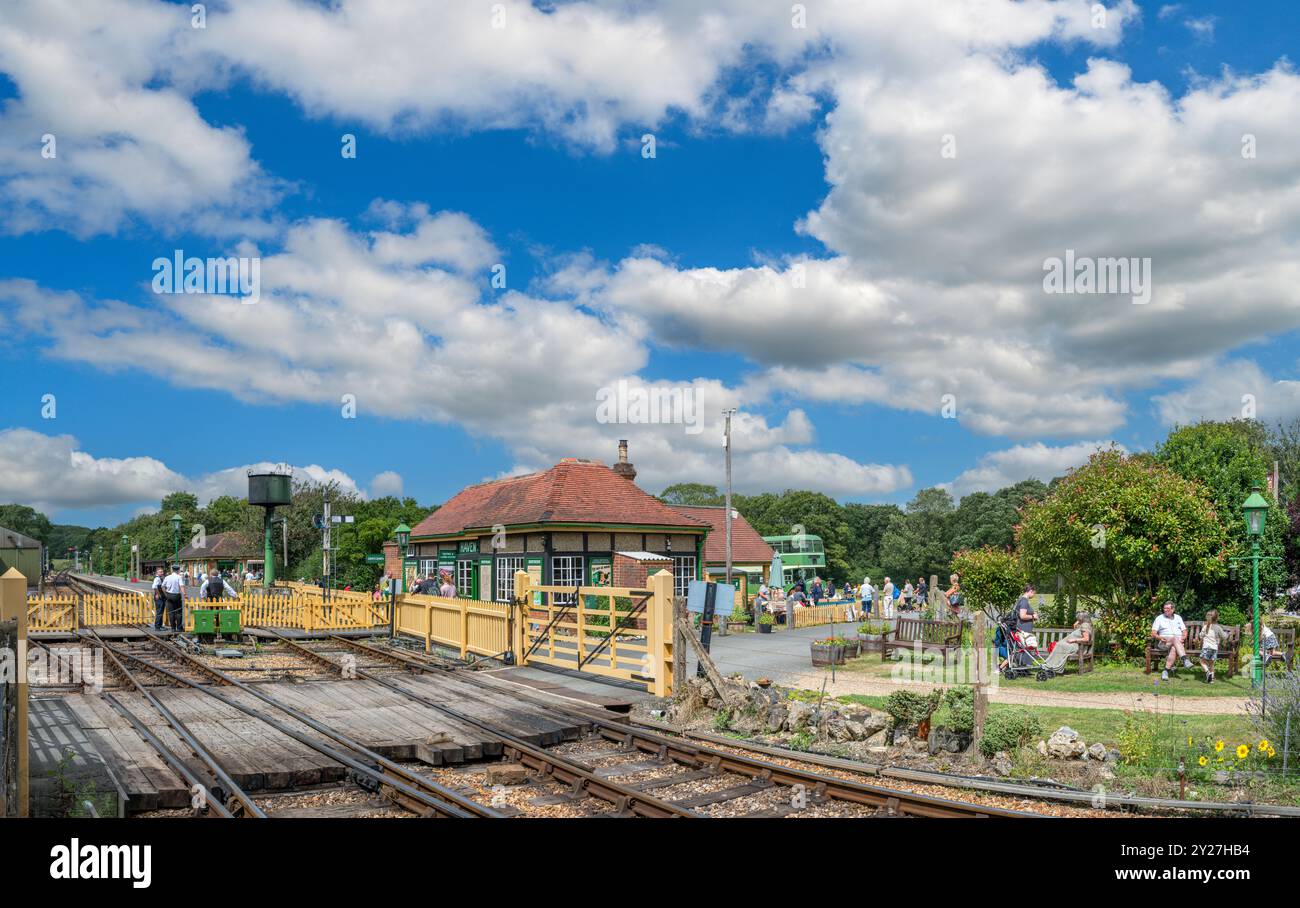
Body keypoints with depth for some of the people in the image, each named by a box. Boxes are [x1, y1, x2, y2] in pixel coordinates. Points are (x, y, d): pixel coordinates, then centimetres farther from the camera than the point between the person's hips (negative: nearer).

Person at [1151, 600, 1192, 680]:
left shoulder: (1178, 618, 23)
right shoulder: (1159, 618, 15)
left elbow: (1184, 631, 17)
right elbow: (1153, 633, 7)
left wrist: (1183, 637, -6)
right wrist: (1160, 638, -14)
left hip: (1179, 642, 1)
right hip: (1165, 642, -1)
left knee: (1174, 649, -37)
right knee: (1175, 638, -37)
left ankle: (1166, 671, -44)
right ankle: (1185, 660, -53)